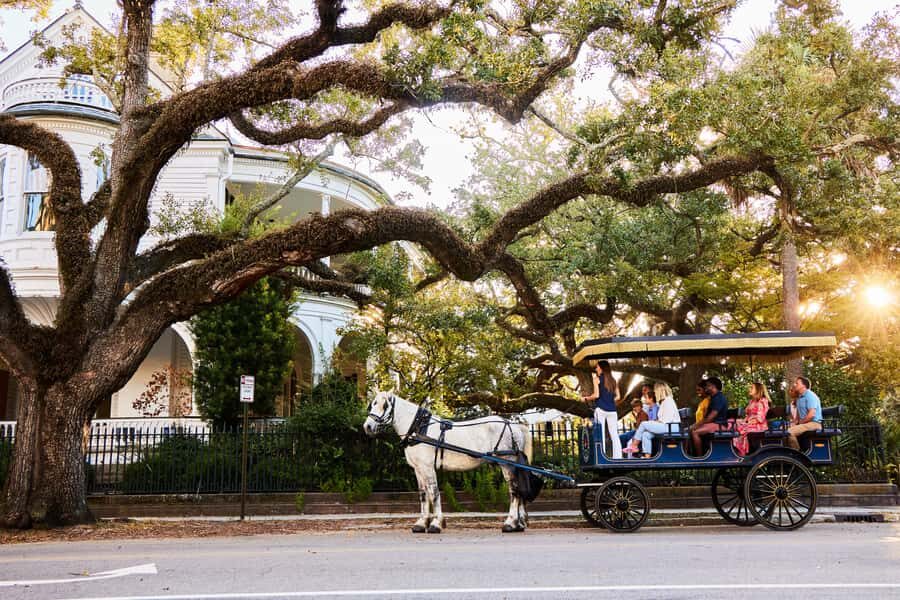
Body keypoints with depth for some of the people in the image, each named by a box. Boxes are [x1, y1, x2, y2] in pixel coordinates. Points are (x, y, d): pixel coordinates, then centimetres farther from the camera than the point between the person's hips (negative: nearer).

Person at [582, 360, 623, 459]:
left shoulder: (597, 379, 1)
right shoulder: (613, 380, 14)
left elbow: (596, 395, -9)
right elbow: (617, 397, 9)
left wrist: (586, 398, 6)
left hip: (600, 409, -5)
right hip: (612, 410, 5)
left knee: (600, 435, -4)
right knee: (614, 435, 6)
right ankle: (618, 457, 3)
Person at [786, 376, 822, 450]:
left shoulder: (810, 396, -11)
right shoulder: (799, 397, 19)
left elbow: (811, 414, -20)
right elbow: (799, 414, 23)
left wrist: (800, 423, -14)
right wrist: (794, 422, 4)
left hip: (814, 423, -10)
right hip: (804, 423, 10)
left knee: (790, 432, -27)